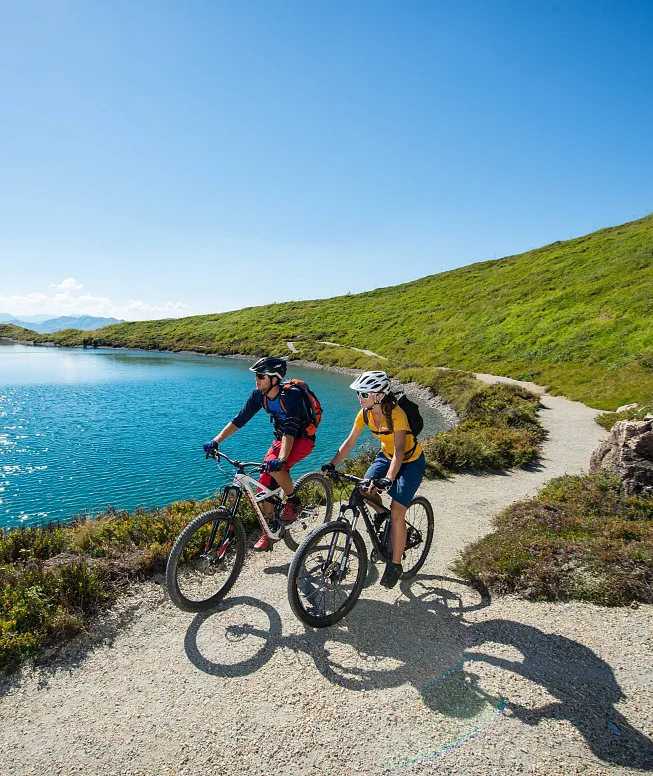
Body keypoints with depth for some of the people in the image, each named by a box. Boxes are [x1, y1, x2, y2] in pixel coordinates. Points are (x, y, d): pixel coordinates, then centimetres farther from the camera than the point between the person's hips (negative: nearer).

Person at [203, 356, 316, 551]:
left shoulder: (291, 395, -28)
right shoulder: (259, 394, -9)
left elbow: (291, 429, -37)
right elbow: (240, 419, -8)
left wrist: (282, 458, -50)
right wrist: (217, 440, -19)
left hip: (302, 439, -7)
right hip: (281, 438, 7)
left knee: (275, 467, -32)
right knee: (265, 483, -2)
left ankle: (293, 502, -5)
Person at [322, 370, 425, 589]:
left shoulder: (396, 414, -32)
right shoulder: (365, 413, -14)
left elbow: (399, 451, -40)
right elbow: (350, 442, -11)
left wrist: (389, 478, -53)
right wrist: (332, 464, -22)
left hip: (411, 461, -6)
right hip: (386, 454, 6)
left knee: (396, 513, -11)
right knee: (365, 491, -14)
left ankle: (395, 564, 6)